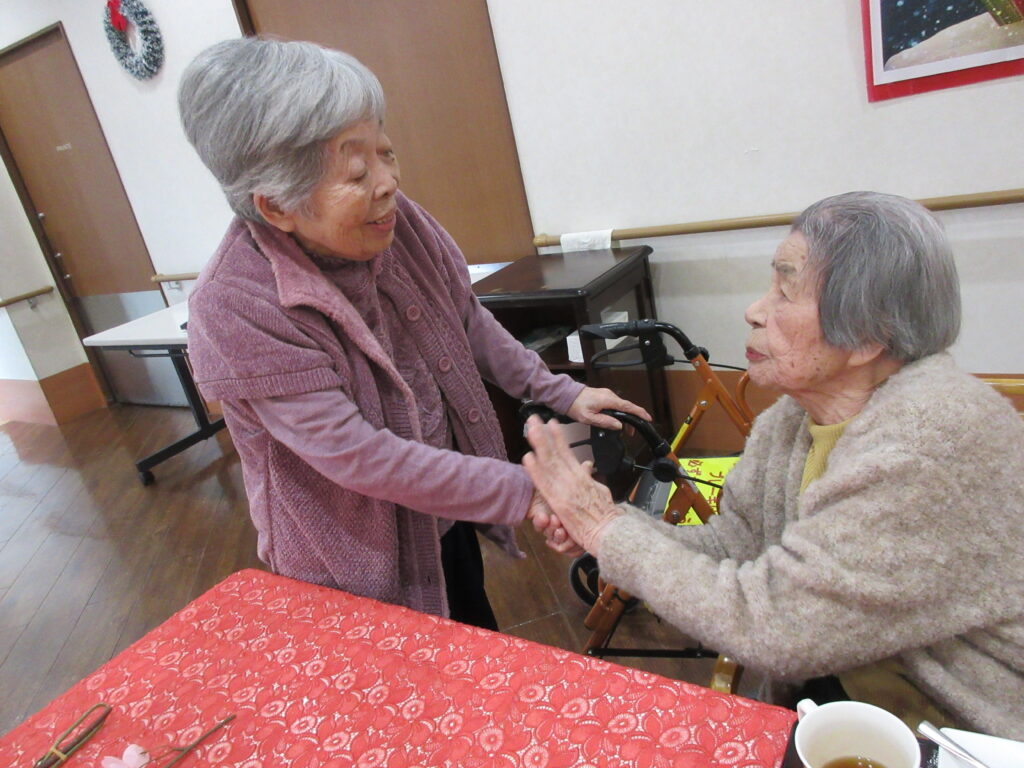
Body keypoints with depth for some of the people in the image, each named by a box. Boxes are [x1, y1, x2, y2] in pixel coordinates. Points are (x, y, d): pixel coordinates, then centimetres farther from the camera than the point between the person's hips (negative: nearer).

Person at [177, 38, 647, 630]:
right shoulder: (235, 312, -30)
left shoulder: (394, 220, -14)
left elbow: (467, 320, 2)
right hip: (358, 559, -5)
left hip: (444, 515, 5)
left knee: (481, 643, 26)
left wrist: (559, 393, -2)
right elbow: (360, 458, -30)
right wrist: (524, 492, -27)